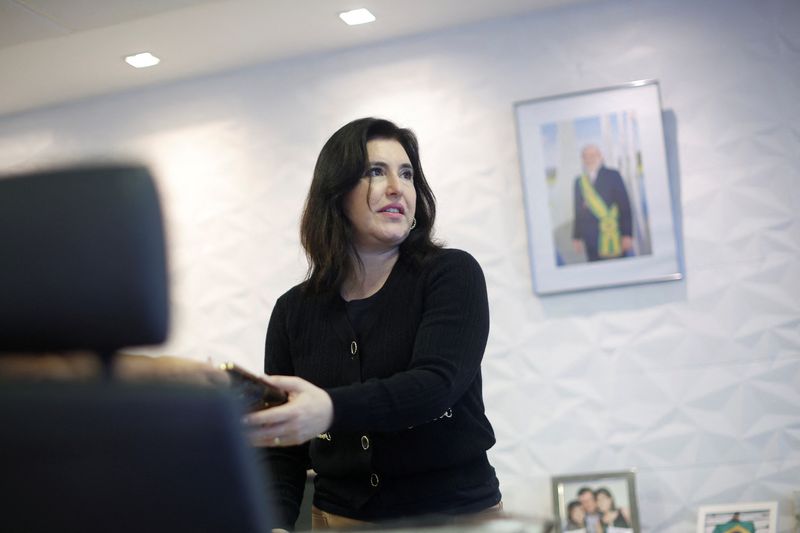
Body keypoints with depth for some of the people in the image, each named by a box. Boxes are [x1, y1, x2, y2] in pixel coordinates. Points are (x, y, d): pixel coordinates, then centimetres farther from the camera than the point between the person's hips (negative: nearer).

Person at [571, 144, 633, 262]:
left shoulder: (612, 175, 1)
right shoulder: (579, 181, 12)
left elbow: (625, 206, -2)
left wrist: (627, 235, -8)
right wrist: (576, 237, 10)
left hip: (613, 237, -3)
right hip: (590, 238, 3)